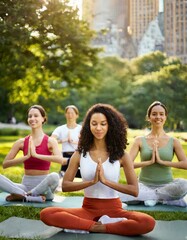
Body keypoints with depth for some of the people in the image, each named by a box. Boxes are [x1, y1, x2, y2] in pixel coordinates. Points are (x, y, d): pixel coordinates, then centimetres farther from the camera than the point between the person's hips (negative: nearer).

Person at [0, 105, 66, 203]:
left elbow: (60, 160, -22)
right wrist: (26, 156, -16)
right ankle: (35, 197, -26)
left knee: (54, 176, -36)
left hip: (43, 185, -2)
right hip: (26, 185, 2)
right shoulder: (22, 142, 5)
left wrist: (36, 155, -24)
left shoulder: (50, 141, -2)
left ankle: (22, 196, -19)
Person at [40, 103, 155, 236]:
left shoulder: (121, 155, -2)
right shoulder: (80, 154, 1)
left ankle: (89, 227, -21)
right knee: (46, 214, -24)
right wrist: (92, 181, -17)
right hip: (88, 208, 1)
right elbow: (65, 185, -4)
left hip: (113, 209, -1)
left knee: (148, 223, -31)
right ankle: (98, 225, -20)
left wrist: (106, 181, -17)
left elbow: (134, 190, -7)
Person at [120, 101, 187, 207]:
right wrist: (149, 161, -16)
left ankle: (152, 197, -13)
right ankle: (167, 199, -17)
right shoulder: (140, 140, 3)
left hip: (166, 185, 0)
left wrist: (162, 161, -16)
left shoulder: (173, 141, 3)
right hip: (145, 185, 1)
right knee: (121, 195, -31)